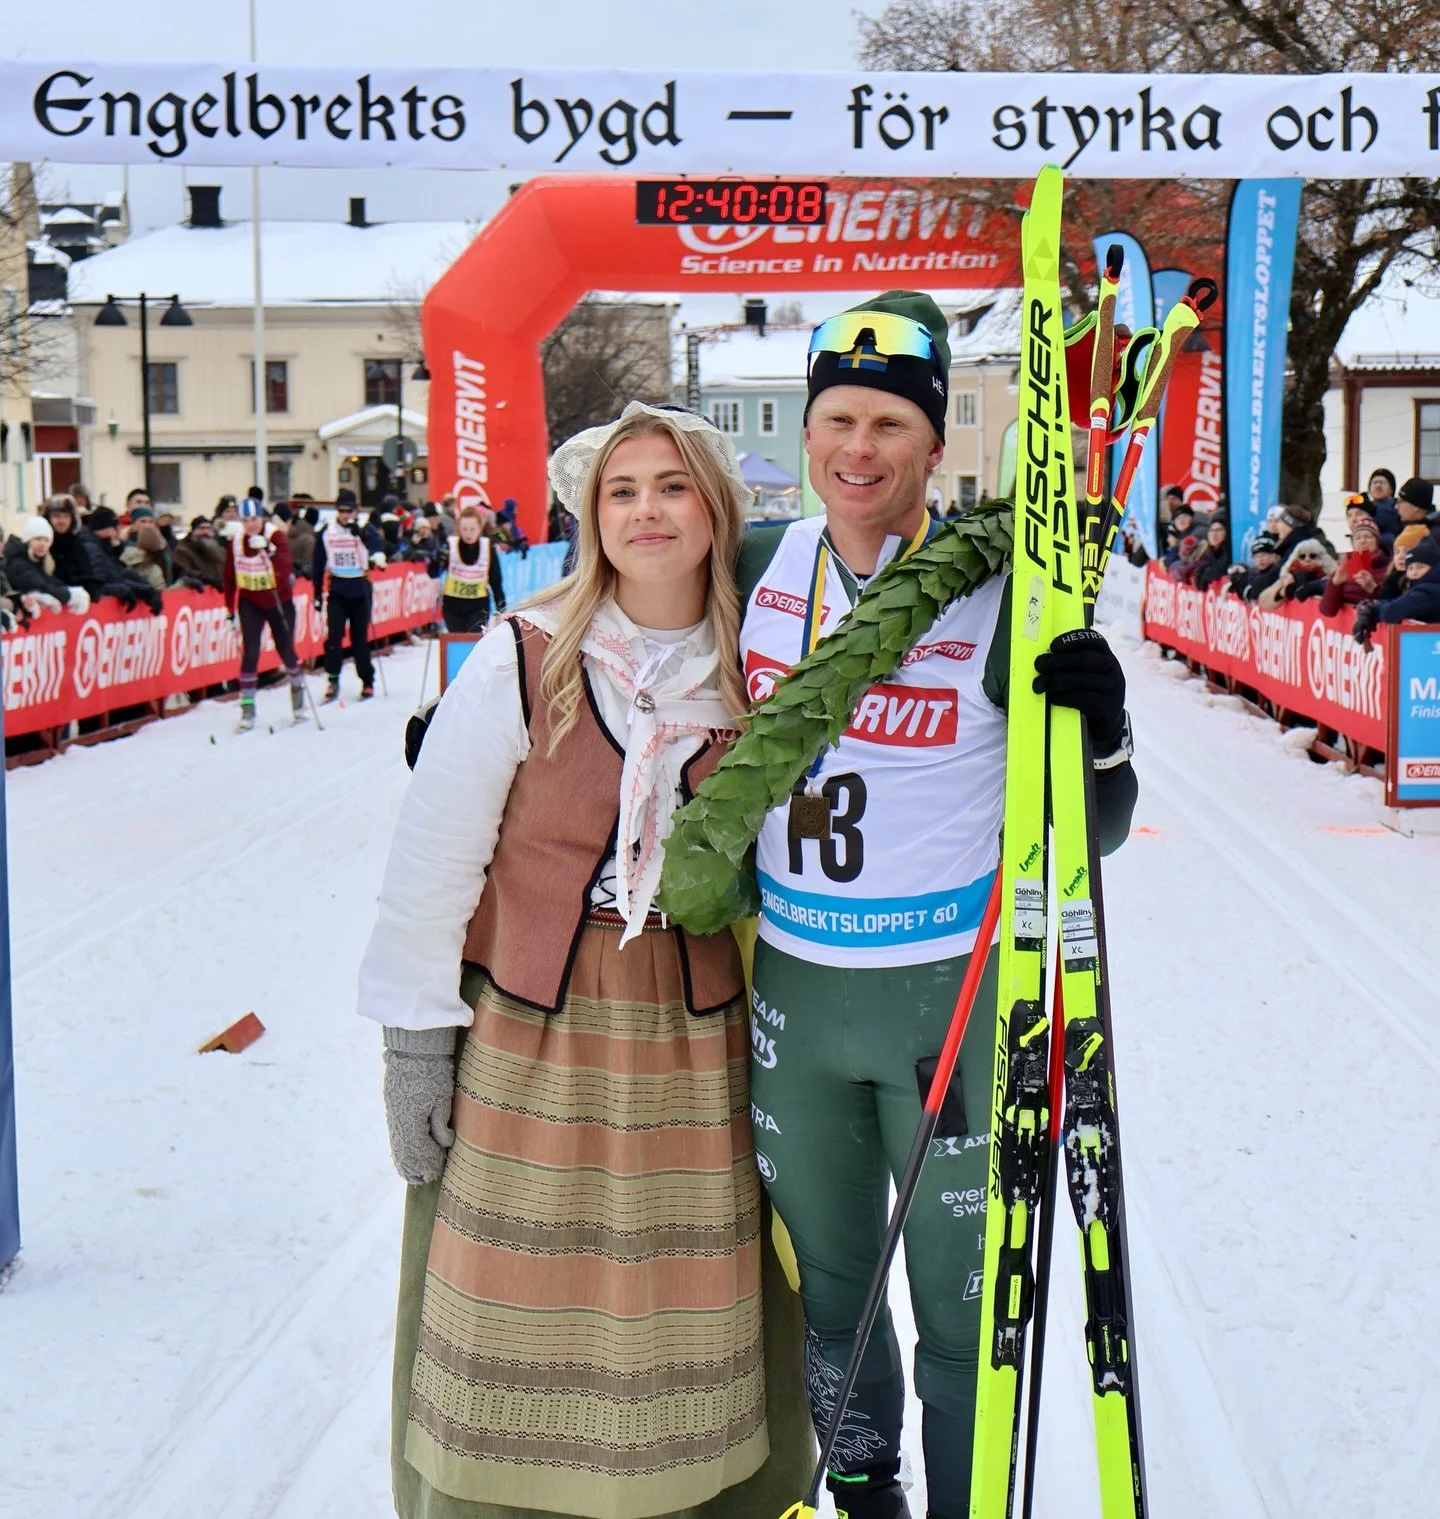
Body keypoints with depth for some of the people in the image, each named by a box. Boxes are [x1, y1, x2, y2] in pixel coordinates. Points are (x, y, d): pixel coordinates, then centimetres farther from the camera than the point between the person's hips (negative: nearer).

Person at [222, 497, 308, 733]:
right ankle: (247, 709, -5)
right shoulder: (236, 538, -6)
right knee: (249, 653, -8)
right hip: (250, 602, 2)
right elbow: (230, 575, 2)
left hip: (278, 600, -2)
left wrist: (268, 548, -47)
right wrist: (230, 607, 3)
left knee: (286, 650, 7)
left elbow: (285, 565, -31)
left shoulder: (276, 535, -16)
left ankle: (298, 691, 33)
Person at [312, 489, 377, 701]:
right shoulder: (325, 533, 1)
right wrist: (318, 593, 8)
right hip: (337, 591, 1)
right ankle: (332, 680, -2)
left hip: (360, 591, 0)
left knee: (360, 638, 6)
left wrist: (377, 558, -37)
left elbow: (377, 547, -15)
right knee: (334, 635, -12)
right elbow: (318, 565, 7)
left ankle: (367, 682, 18)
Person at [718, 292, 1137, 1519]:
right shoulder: (759, 564, -3)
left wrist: (1100, 727, -30)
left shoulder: (1000, 597, -14)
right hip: (791, 991, 4)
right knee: (825, 1286, 20)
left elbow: (1088, 830, -9)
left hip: (953, 994, -4)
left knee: (964, 1306, 8)